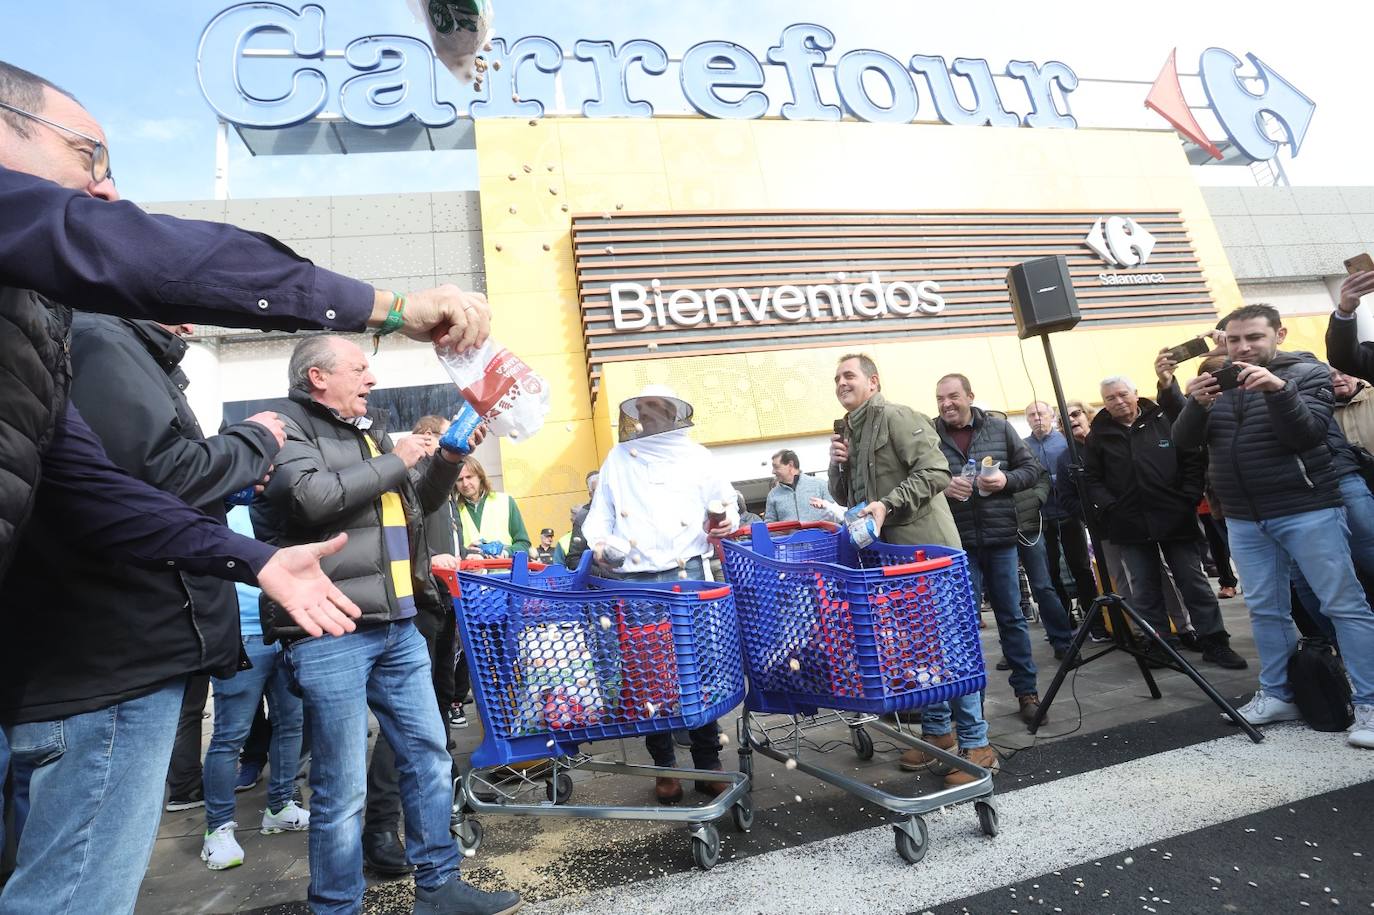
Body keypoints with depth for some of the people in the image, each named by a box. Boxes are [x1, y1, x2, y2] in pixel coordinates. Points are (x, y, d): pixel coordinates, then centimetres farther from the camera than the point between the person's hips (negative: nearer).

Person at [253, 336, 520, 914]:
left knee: (428, 753, 12)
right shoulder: (286, 425, -3)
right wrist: (393, 462, -10)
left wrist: (448, 458, 9)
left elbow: (420, 502, 25)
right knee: (342, 785, 2)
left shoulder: (368, 430, 19)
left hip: (397, 626, 8)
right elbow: (314, 498, -22)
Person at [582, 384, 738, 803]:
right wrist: (600, 543, -4)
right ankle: (664, 768, 19)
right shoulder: (617, 459, 17)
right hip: (634, 580, 1)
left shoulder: (695, 456, 14)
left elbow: (725, 502, 13)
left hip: (686, 574, -1)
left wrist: (727, 519, -10)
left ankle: (709, 765, 14)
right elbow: (599, 515, 15)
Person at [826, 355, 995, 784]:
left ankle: (975, 743, 9)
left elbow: (935, 472, -18)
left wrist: (888, 504, -24)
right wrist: (838, 466, 0)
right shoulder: (848, 432, 17)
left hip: (925, 548, -8)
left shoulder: (896, 417, -8)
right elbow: (844, 498, 19)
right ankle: (937, 731, 27)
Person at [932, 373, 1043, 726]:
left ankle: (1026, 690, 25)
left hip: (1000, 538, 2)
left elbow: (1031, 467, 9)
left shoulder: (999, 426, 5)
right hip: (956, 543, -1)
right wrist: (941, 487, -19)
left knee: (1011, 616, 11)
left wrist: (1006, 480, -10)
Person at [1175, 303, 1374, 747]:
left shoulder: (1308, 373, -1)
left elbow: (1307, 434, -15)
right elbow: (1184, 441, -2)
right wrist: (1197, 404, -21)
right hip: (1244, 520, 4)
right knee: (1266, 609, 10)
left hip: (1307, 511, -4)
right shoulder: (1215, 384, 9)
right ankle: (1277, 695, 19)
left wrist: (1278, 389, -31)